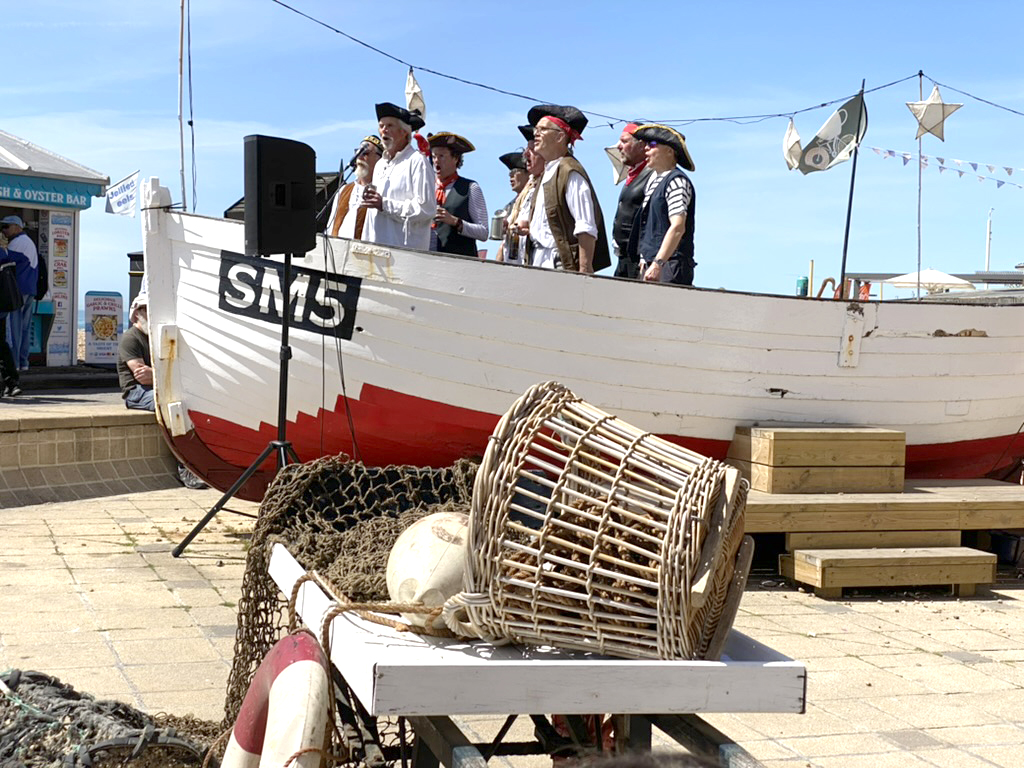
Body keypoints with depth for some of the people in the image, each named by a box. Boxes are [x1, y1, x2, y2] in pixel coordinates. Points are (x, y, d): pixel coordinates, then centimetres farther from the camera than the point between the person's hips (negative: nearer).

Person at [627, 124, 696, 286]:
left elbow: (678, 228, -19)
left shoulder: (677, 181, -10)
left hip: (671, 265, -9)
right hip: (652, 263, 9)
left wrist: (658, 263, -25)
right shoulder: (653, 178, 18)